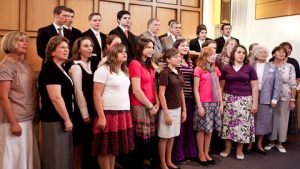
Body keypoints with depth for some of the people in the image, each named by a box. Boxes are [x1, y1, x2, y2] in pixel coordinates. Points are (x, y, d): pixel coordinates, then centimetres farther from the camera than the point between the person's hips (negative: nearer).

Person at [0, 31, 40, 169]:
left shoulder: (26, 64, 11)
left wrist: (35, 113, 15)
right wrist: (13, 123, -18)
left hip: (29, 119, 7)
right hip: (15, 120, -7)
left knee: (28, 157, 13)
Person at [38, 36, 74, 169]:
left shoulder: (60, 68, 13)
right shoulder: (50, 69, -16)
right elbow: (56, 98, -24)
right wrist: (67, 119, -18)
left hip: (61, 118, 9)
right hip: (55, 119, -9)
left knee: (64, 154, 16)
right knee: (57, 155, 1)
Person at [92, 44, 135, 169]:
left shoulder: (125, 71, 16)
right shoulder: (104, 70, -8)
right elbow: (97, 95, -13)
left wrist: (127, 113, 13)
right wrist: (101, 116, -18)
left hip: (124, 114, 7)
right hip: (109, 113, -7)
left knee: (115, 146, 13)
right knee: (105, 148, 2)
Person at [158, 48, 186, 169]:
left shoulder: (179, 73, 9)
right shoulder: (164, 73, -13)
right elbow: (161, 94, -16)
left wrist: (184, 109, 13)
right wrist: (166, 113, -17)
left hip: (177, 109, 7)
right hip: (168, 109, -7)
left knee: (172, 136, 15)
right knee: (164, 137, 5)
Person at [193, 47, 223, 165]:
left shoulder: (215, 70, 11)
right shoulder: (198, 69, -7)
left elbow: (218, 88, 14)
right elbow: (196, 90, -8)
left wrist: (221, 103, 10)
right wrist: (199, 106, -12)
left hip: (215, 103, 5)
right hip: (204, 103, -5)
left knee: (210, 130, 11)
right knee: (202, 130, 3)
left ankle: (206, 153, 22)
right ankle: (201, 155, 16)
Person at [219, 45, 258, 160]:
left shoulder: (249, 68, 2)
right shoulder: (226, 68, 3)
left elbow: (254, 86, 2)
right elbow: (221, 86, 7)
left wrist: (255, 103, -3)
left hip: (245, 100, 0)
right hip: (229, 99, 1)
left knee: (242, 124, 1)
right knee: (228, 123, 4)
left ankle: (239, 149, 16)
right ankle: (227, 148, 19)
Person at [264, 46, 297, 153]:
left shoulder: (290, 67, 0)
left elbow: (293, 84, -1)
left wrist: (292, 100, -5)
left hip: (285, 97, 0)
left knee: (283, 119, 7)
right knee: (271, 119, 7)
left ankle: (280, 142, 21)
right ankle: (271, 141, 22)